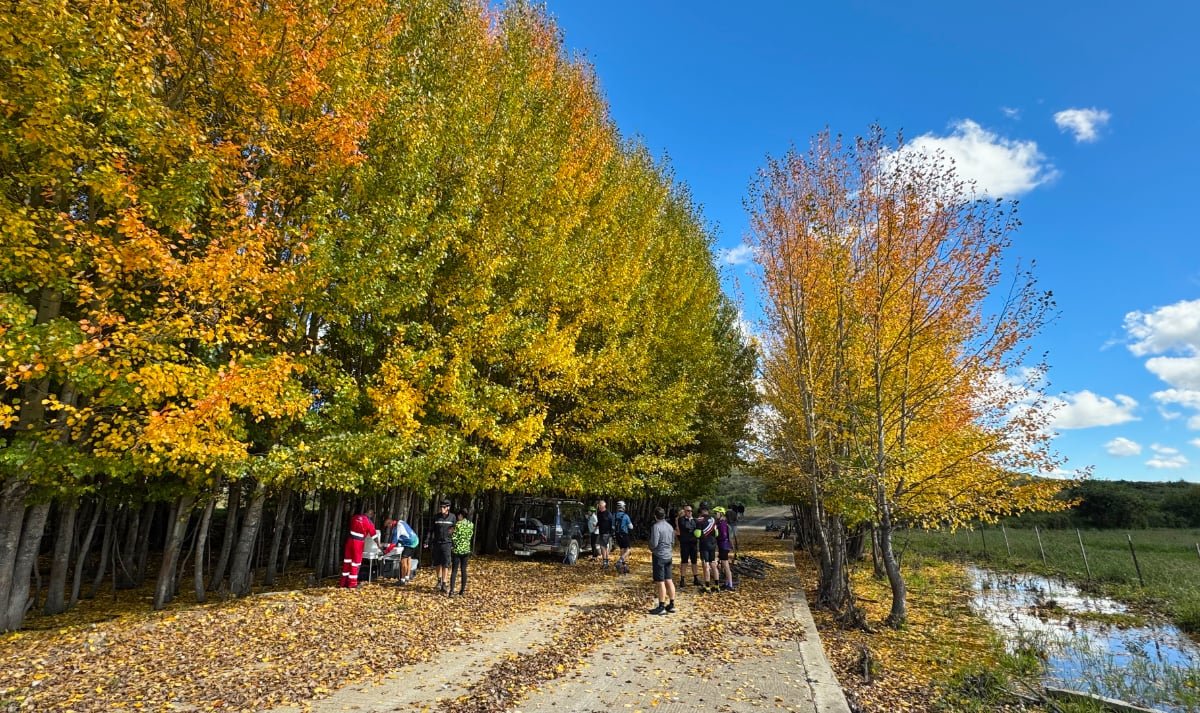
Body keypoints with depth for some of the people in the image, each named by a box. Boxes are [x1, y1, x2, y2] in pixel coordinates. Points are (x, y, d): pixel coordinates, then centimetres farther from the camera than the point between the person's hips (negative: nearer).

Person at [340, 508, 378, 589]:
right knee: (355, 562, 4)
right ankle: (352, 583, 8)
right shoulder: (369, 522, -7)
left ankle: (343, 582, 19)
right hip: (358, 543, -5)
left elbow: (350, 527, 17)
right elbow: (374, 535, -2)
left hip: (349, 540, 5)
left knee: (347, 561, 12)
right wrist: (379, 545, 8)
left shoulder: (355, 517, 8)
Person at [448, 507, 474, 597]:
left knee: (454, 570, 2)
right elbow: (471, 536, 8)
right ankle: (463, 590, 16)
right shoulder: (471, 524, 1)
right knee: (464, 570, 12)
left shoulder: (458, 524, -15)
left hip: (457, 550, -5)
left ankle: (451, 591, -1)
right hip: (466, 550, 5)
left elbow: (454, 538, -15)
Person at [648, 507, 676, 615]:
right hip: (668, 556, 8)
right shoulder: (670, 526, 8)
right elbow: (673, 542, 14)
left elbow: (654, 543, -19)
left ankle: (661, 607, 2)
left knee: (660, 582, -2)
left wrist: (651, 548, 1)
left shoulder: (656, 526, -16)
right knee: (669, 581, 13)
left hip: (659, 556, -8)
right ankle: (671, 605, 19)